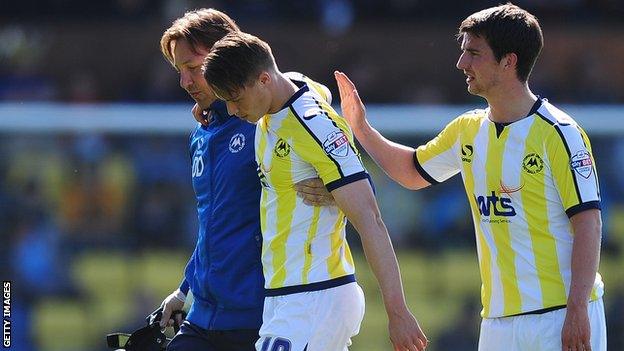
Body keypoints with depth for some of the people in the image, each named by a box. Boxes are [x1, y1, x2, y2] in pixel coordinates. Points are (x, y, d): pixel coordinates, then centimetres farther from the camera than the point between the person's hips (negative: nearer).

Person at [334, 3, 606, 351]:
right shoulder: (468, 131, 12)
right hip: (498, 319, 7)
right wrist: (361, 128, 18)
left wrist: (577, 311, -20)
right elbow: (414, 172, 31)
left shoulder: (558, 133, -9)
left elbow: (588, 223, -13)